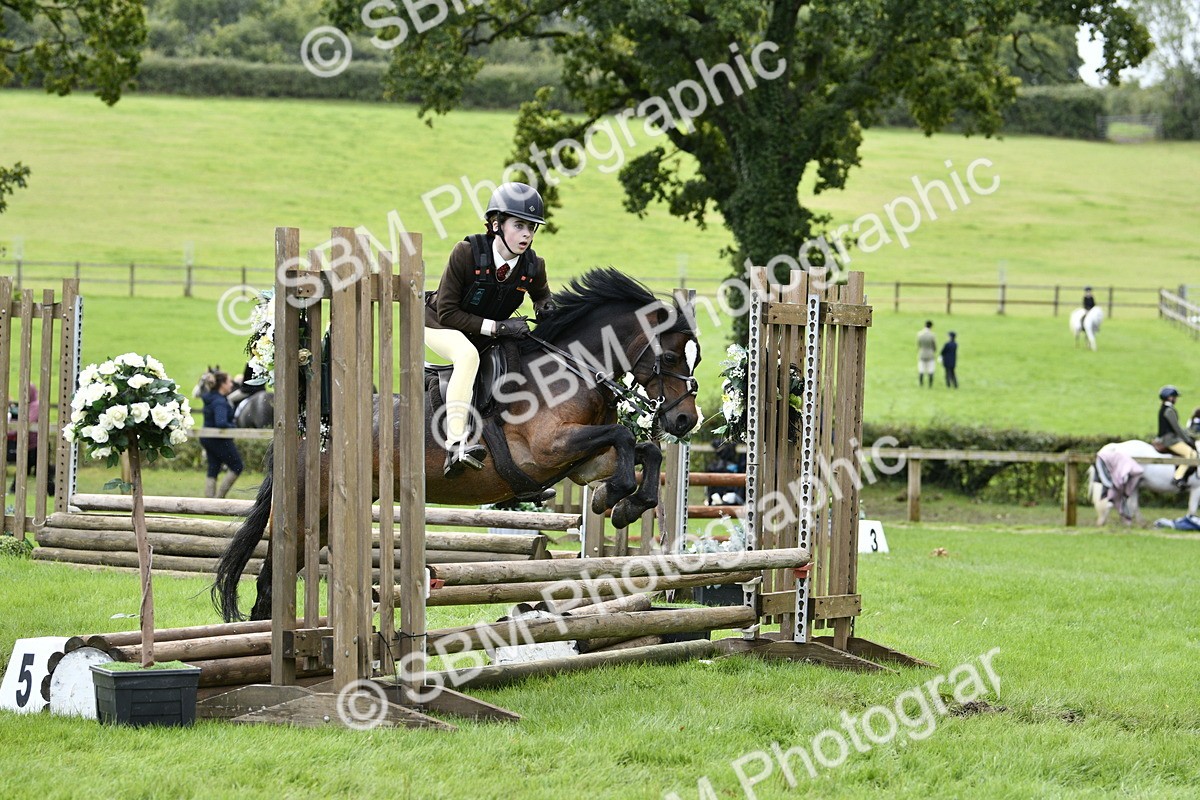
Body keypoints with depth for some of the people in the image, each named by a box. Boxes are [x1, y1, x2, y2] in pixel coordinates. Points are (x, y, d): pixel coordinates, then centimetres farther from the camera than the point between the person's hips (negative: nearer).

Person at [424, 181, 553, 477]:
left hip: (490, 336, 6)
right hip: (440, 325, -6)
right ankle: (455, 445, -49)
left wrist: (545, 307, -16)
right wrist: (497, 326, -35)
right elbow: (447, 312, -27)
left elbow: (541, 295, 11)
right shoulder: (467, 253, -29)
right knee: (467, 355, -36)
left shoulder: (533, 266, -14)